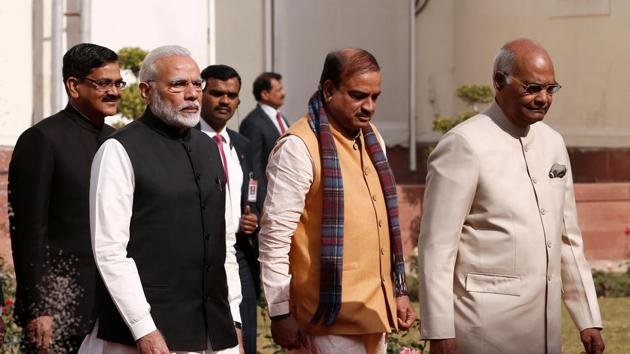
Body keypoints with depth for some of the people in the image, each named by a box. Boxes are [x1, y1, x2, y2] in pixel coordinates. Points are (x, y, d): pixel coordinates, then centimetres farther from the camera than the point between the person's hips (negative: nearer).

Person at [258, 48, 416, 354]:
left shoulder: (371, 138, 14)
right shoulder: (299, 146, -12)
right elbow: (274, 236, -14)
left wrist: (399, 291, 18)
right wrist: (280, 313, -15)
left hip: (376, 311, 8)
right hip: (331, 315, -8)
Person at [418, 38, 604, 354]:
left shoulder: (553, 143, 11)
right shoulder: (463, 145, -10)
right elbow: (436, 247, -11)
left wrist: (588, 320, 13)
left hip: (545, 326, 6)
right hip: (488, 327, -6)